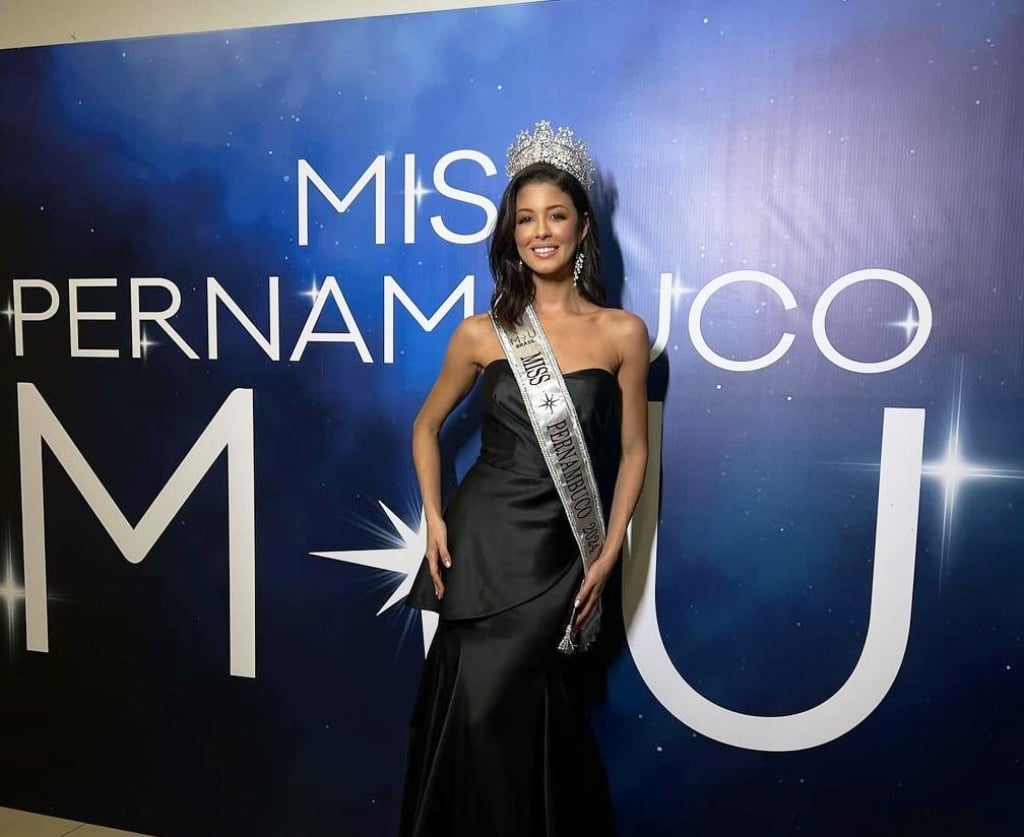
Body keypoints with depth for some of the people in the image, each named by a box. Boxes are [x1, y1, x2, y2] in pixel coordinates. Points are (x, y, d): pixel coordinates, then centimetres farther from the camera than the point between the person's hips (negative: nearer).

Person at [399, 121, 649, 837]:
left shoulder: (622, 332, -5)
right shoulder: (482, 333, -3)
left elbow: (634, 449, 2)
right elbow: (427, 426, 10)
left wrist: (607, 555, -2)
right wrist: (434, 519, -1)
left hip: (557, 549, -1)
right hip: (480, 538, 1)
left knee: (492, 711, 5)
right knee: (473, 712, 11)